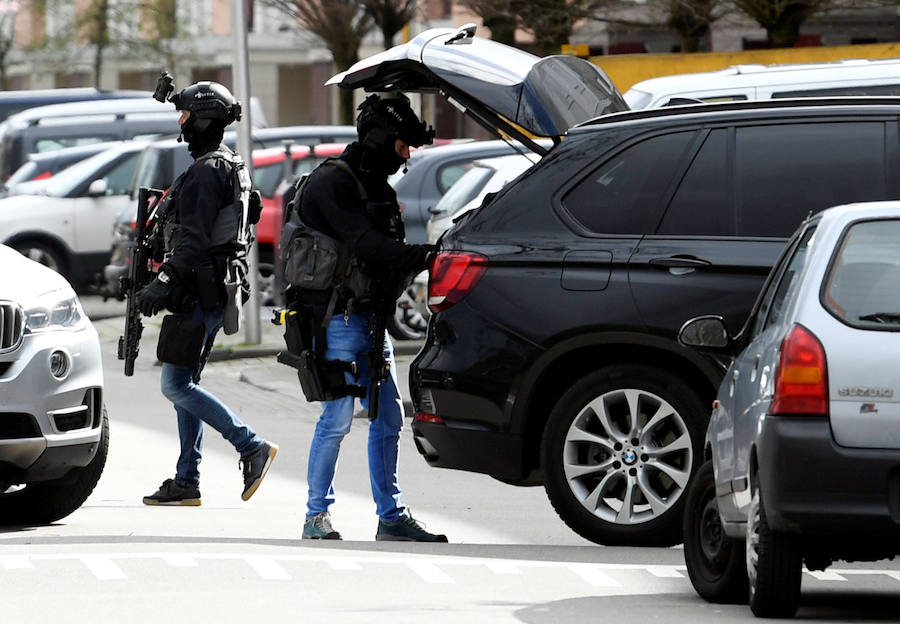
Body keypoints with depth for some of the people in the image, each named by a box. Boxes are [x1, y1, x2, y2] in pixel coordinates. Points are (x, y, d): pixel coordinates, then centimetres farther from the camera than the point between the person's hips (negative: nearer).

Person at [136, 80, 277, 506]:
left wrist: (163, 284, -26)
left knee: (176, 385, -10)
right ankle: (186, 482, 12)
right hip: (215, 293, 10)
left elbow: (193, 239, -23)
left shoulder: (206, 172, -15)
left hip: (198, 295, -10)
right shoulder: (231, 168, 18)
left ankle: (252, 448, -14)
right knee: (183, 385, 12)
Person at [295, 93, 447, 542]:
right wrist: (427, 256, -31)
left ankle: (391, 516, 12)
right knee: (337, 419, -7)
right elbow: (366, 246, -24)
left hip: (372, 318, 9)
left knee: (388, 417, 7)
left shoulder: (377, 186, 17)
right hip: (339, 320, -9)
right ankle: (317, 516, 1)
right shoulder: (332, 183, -12)